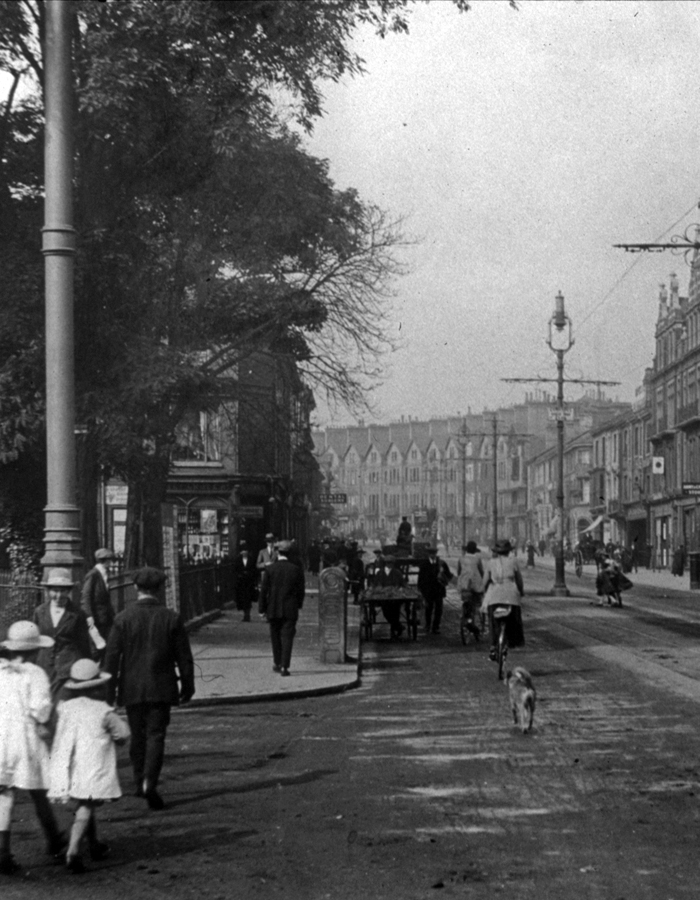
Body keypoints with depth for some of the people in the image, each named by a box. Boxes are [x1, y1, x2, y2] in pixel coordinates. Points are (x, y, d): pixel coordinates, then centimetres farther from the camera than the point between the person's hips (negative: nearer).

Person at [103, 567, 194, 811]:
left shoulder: (123, 618, -5)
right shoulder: (171, 618, -3)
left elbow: (112, 656, -4)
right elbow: (184, 657, 1)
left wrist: (109, 690, 2)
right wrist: (187, 686, 12)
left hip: (132, 688, 1)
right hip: (161, 688, -1)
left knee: (137, 736, 15)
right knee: (156, 735, 0)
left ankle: (140, 782, 24)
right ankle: (149, 782, -17)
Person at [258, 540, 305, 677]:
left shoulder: (270, 569, -6)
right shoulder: (296, 570, -5)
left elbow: (264, 590, -5)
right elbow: (301, 590, 1)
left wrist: (262, 609, 2)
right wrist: (299, 604, 16)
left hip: (273, 609, 1)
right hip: (290, 609, -1)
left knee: (275, 636, 17)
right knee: (287, 637, 0)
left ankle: (277, 663, 26)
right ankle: (284, 666, -6)